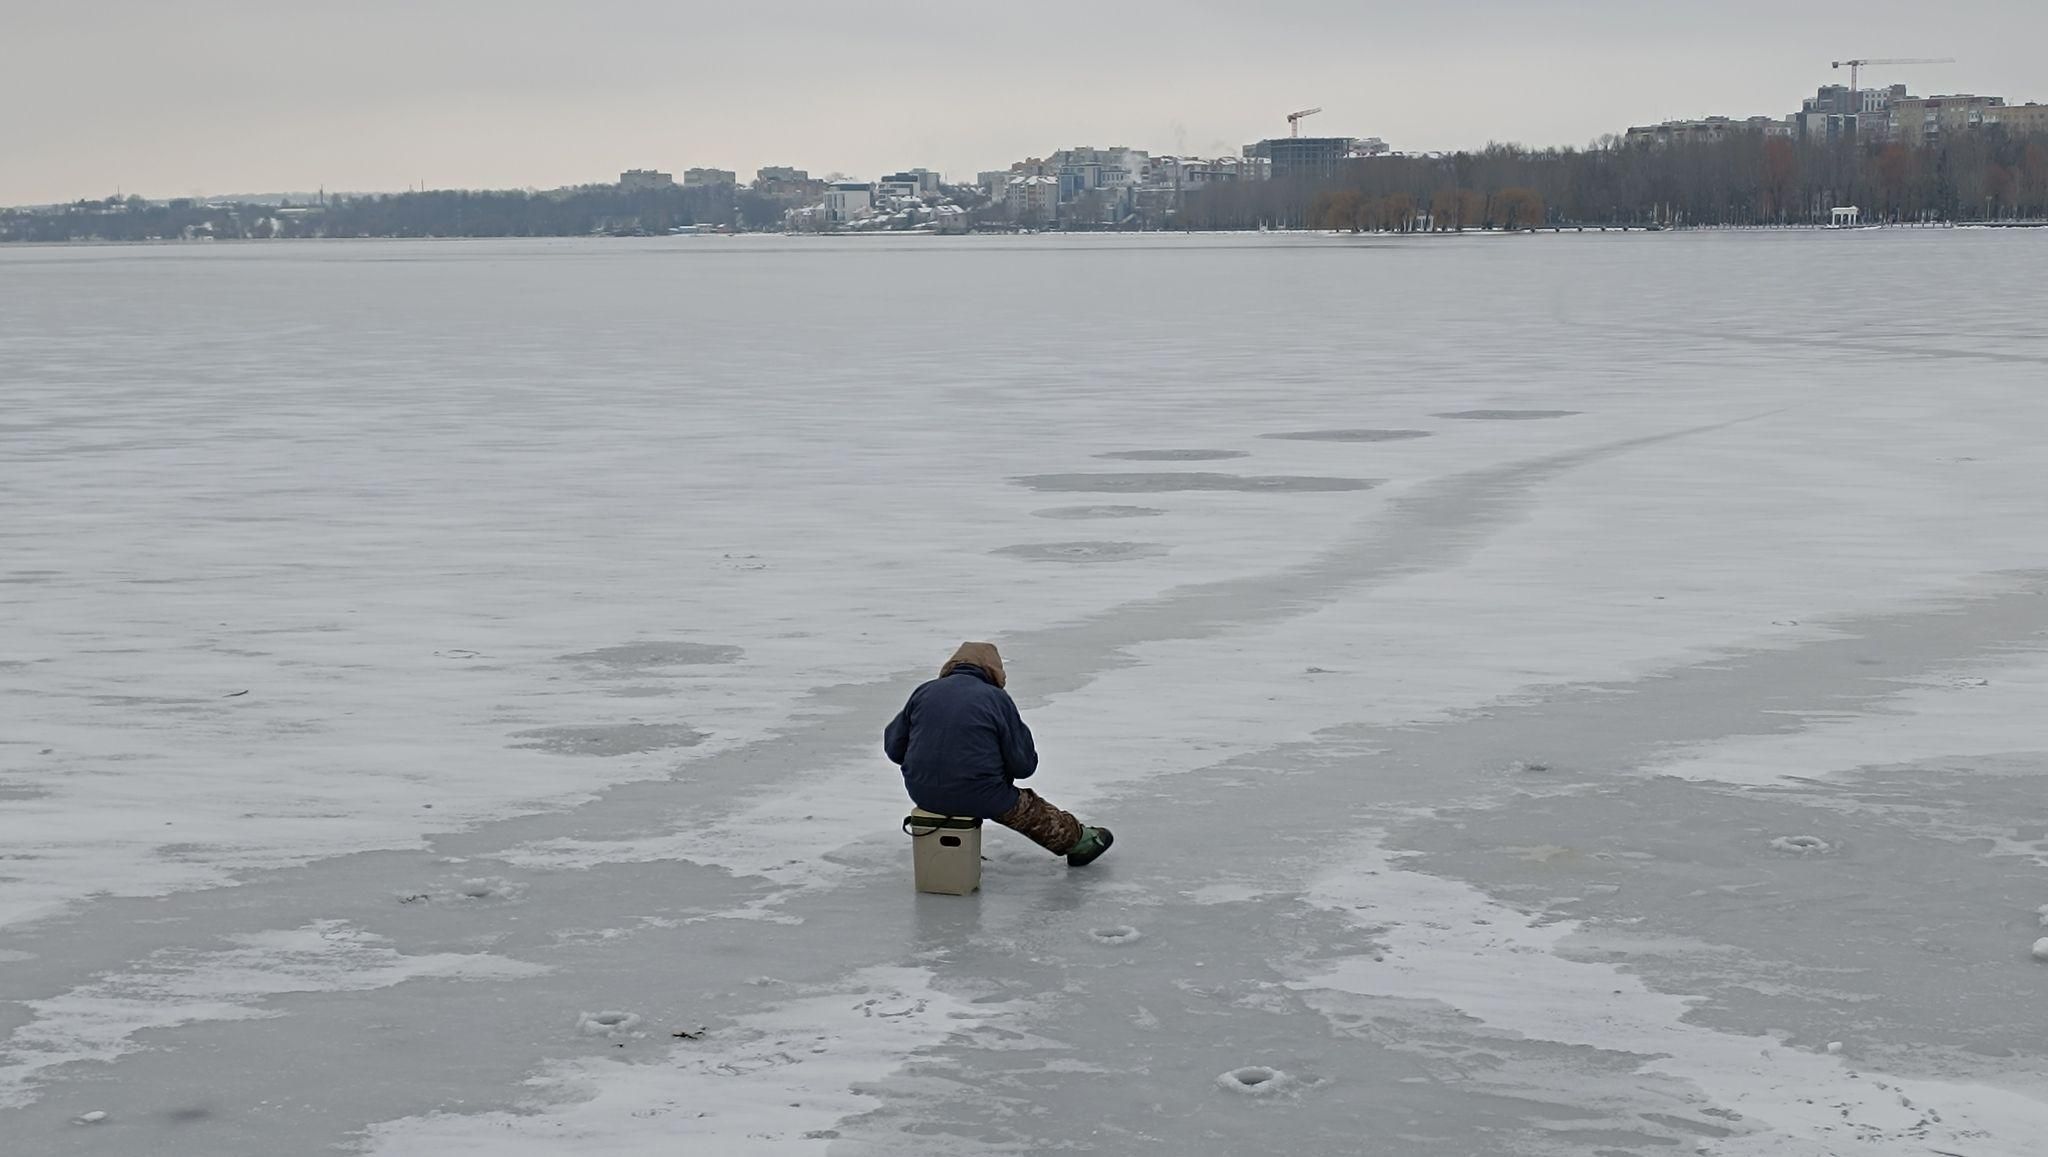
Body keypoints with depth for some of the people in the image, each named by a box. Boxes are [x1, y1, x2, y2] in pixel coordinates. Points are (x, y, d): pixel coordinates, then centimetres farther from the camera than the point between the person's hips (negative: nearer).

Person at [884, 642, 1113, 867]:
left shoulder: (923, 693, 2)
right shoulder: (997, 698, -7)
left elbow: (893, 747, 7)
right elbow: (1023, 764, -6)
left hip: (923, 795, 4)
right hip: (977, 797, -4)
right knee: (1029, 809, 23)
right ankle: (1079, 839, 40)